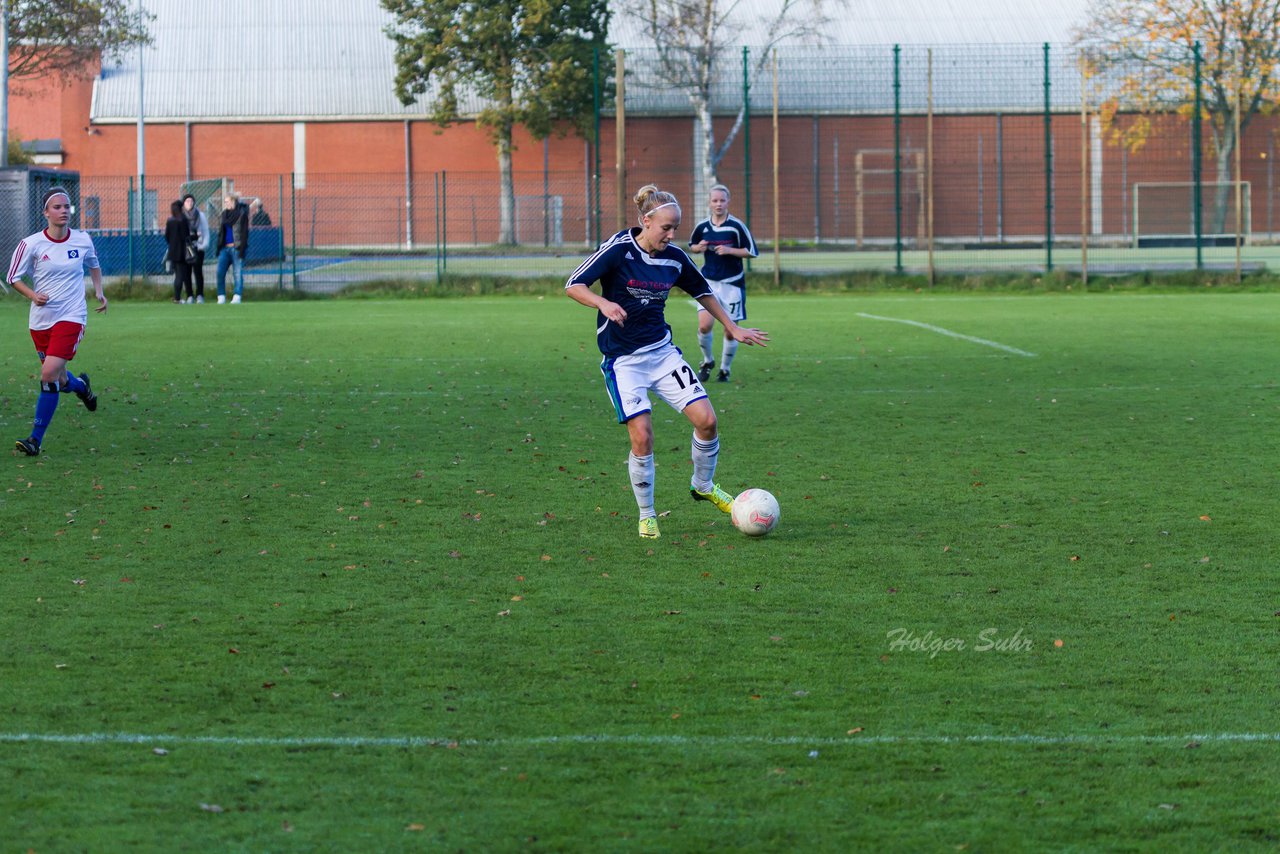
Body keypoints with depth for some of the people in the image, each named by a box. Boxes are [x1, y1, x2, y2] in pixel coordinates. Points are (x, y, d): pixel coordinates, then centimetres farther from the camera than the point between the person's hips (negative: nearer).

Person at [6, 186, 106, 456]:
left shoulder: (82, 241, 0)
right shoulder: (31, 244, -7)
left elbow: (94, 265, 22)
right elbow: (13, 277, 2)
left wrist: (99, 291, 11)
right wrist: (33, 295, -14)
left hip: (71, 316, -1)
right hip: (41, 319, 1)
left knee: (49, 374, -17)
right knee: (58, 381, 9)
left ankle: (36, 438, -11)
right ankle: (80, 385, 48)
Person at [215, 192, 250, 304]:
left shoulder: (241, 214, -4)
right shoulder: (225, 214, 16)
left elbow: (244, 233, -8)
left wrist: (242, 248, -15)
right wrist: (218, 247, 15)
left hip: (236, 248, -6)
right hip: (224, 248, 7)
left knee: (238, 273, -4)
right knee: (220, 273, -1)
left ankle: (237, 297, -3)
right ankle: (221, 297, 3)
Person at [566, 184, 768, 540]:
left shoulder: (675, 258, 1)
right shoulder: (618, 249, -14)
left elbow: (703, 292, 18)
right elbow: (573, 286, -15)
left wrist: (733, 327, 20)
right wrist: (603, 304, -32)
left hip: (662, 351, 5)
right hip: (623, 360, -5)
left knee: (706, 419, -8)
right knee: (642, 436, -14)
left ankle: (703, 486, 20)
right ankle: (646, 516, 6)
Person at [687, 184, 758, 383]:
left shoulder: (737, 226, -8)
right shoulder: (702, 226, 2)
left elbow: (751, 252, -5)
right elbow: (692, 245, 20)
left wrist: (729, 250, -18)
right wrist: (699, 248, -3)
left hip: (732, 283, -2)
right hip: (709, 282, 2)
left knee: (730, 331, 1)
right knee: (704, 325, -12)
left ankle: (725, 369, 20)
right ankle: (707, 361, 14)